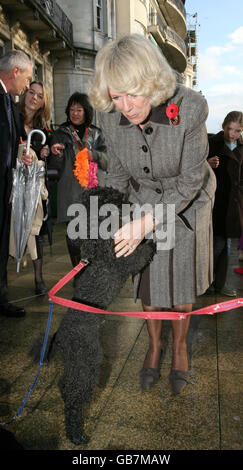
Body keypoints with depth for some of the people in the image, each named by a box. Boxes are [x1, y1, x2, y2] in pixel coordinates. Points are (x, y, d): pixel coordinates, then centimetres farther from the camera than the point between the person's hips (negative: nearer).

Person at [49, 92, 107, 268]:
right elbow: (56, 166, 3)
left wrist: (94, 155, -13)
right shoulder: (61, 133, 8)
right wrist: (56, 154, -18)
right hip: (71, 190, -1)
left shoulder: (95, 133, 13)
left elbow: (106, 161, 6)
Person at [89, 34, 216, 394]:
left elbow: (189, 182, -24)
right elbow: (117, 174, -4)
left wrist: (146, 223, -30)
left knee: (181, 282, 9)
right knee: (149, 281, 9)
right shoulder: (110, 116, -20)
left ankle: (179, 345, 35)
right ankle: (154, 345, 35)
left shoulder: (189, 108, -31)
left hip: (187, 203, -2)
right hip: (143, 200, 3)